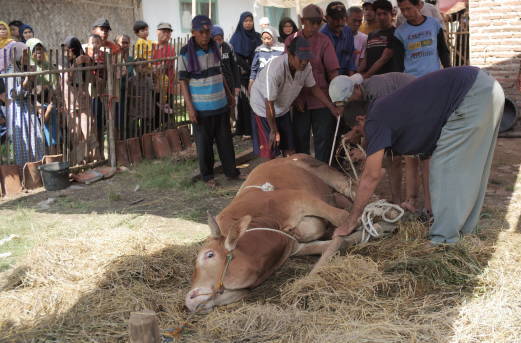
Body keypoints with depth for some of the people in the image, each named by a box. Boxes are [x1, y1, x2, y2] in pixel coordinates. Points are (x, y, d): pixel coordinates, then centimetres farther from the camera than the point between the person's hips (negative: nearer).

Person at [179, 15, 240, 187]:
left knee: (225, 139, 13)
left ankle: (230, 170, 26)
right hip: (201, 107, -5)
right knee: (204, 143, 6)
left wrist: (229, 94, 17)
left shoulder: (215, 48, 4)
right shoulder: (186, 53, -12)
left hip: (221, 104, 5)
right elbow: (183, 82, -10)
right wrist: (190, 107, -15)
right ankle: (207, 175, 20)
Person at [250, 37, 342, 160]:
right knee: (269, 151, -4)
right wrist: (274, 130, -19)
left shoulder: (306, 67, -20)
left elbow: (314, 87, 1)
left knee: (289, 149, 9)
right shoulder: (275, 69, -37)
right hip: (263, 107, -6)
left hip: (283, 108, 6)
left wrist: (332, 108, -3)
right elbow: (269, 104, -28)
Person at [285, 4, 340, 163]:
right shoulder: (291, 40, 2)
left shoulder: (324, 41, -2)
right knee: (300, 138, 9)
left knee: (323, 139, 3)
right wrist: (295, 98, -2)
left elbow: (333, 70, -7)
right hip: (300, 100, 1)